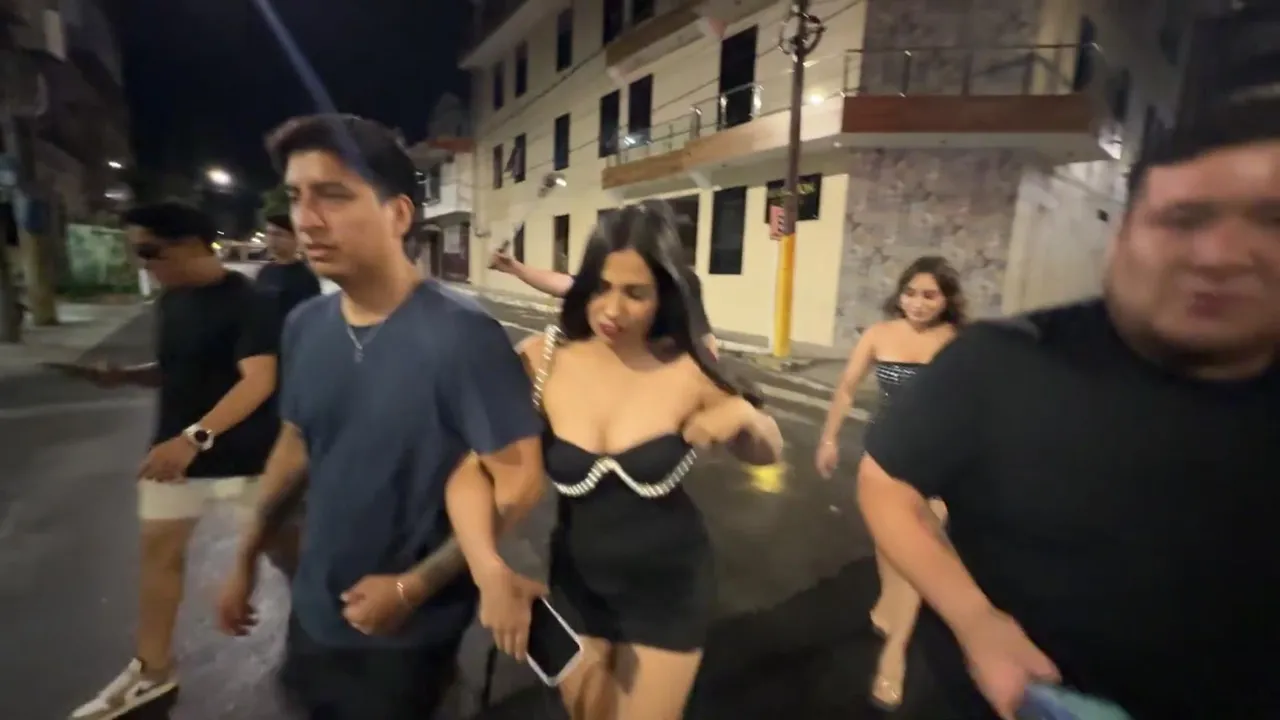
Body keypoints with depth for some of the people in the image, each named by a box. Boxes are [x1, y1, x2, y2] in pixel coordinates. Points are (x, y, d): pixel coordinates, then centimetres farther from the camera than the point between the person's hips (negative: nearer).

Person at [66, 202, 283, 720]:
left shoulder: (246, 302, -17)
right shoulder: (170, 301, 7)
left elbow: (259, 381, -26)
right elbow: (175, 371, 18)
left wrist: (194, 437, -32)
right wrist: (122, 376, 0)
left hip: (243, 454, -7)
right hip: (175, 448, 8)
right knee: (158, 550, 14)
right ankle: (151, 670, 32)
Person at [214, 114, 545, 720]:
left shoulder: (462, 335, -26)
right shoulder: (303, 327, -5)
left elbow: (519, 481, -23)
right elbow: (296, 446, 8)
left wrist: (414, 587, -19)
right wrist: (246, 559, 13)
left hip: (410, 629, -6)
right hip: (314, 610, 6)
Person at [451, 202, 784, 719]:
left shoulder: (690, 368, -16)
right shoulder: (541, 360, -16)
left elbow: (768, 454, -2)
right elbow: (469, 468, -21)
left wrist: (743, 414, -23)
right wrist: (490, 572, -34)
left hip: (669, 589, -1)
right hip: (576, 583, 2)